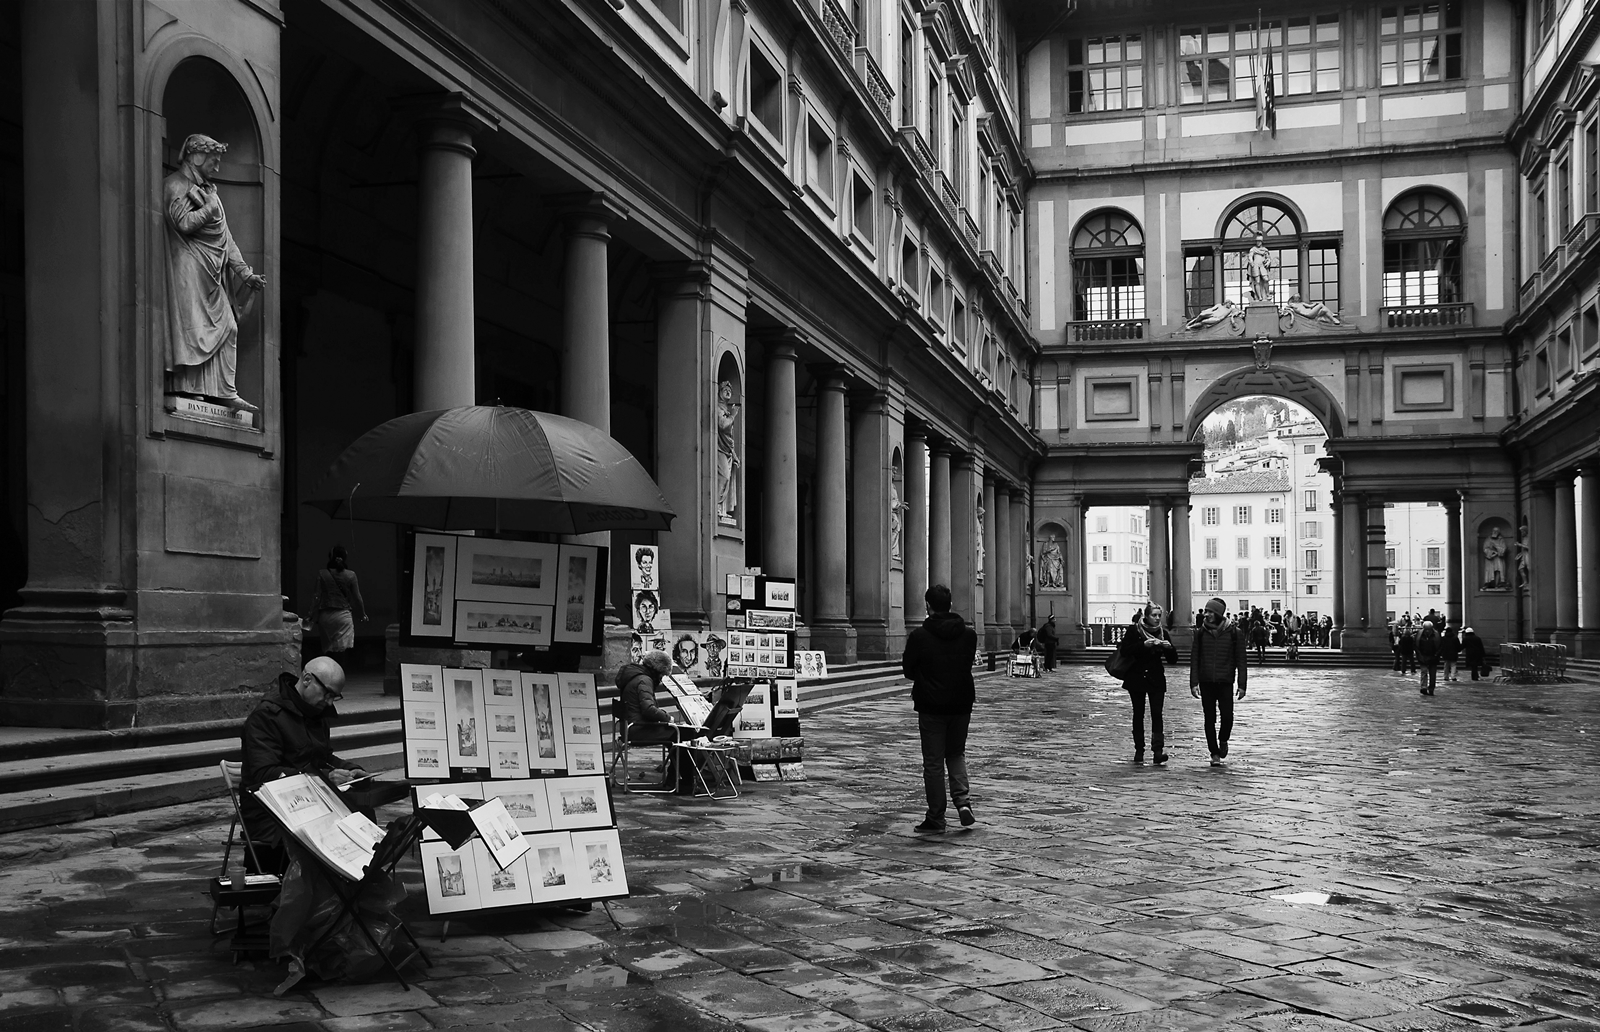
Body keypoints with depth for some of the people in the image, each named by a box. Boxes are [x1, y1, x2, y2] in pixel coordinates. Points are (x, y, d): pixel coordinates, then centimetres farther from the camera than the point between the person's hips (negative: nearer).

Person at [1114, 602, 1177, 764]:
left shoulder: (1163, 633, 5)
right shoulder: (1134, 630, -2)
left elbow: (1173, 659, 5)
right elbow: (1125, 649, -15)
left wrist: (1169, 647, -15)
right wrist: (1144, 644, -26)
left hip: (1156, 680, 1)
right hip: (1136, 678, -1)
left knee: (1157, 714, -11)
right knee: (1138, 714, 6)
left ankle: (1158, 750, -17)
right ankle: (1139, 750, 16)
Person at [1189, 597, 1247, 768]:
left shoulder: (1234, 633, -1)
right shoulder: (1200, 633, 4)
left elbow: (1241, 661, 1)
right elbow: (1194, 659, 5)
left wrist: (1242, 685, -4)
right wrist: (1194, 683, -3)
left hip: (1225, 683, -2)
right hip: (1206, 683, 2)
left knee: (1227, 717, -10)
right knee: (1210, 719, 2)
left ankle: (1223, 740, 22)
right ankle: (1214, 754, 12)